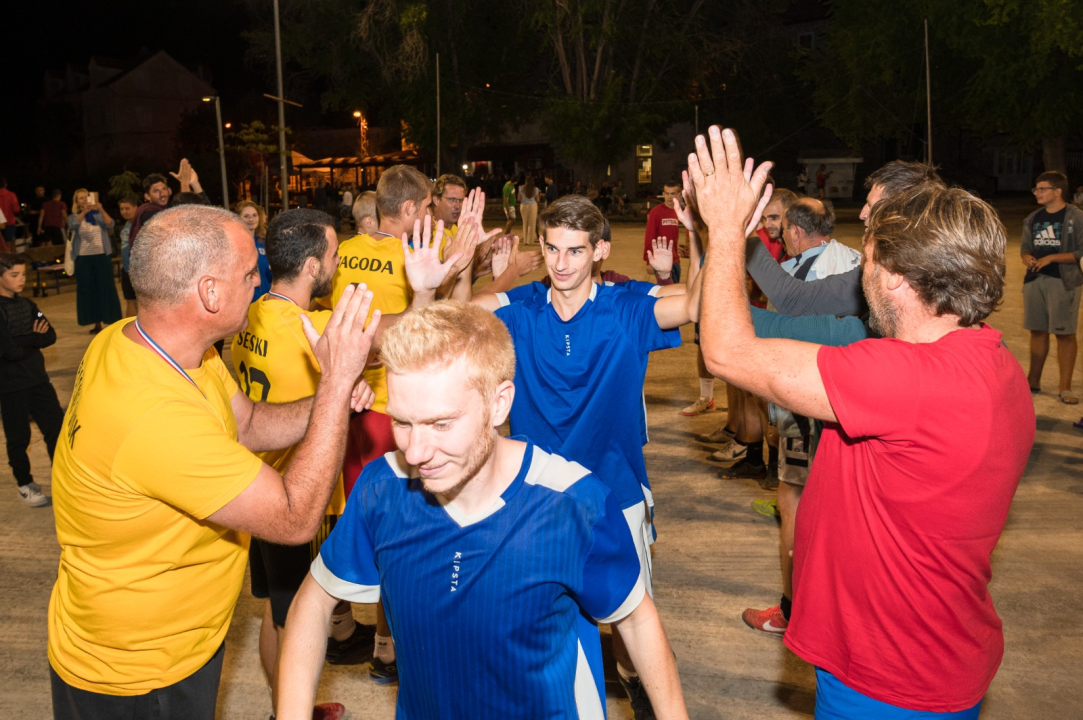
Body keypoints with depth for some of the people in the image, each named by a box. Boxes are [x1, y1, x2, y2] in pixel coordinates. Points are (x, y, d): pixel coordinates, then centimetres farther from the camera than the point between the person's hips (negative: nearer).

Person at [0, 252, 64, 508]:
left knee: (57, 428, 5)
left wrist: (24, 340, -17)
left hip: (37, 379, 5)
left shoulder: (27, 305, 5)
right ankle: (25, 484, 25)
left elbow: (50, 336, -3)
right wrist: (34, 338, -9)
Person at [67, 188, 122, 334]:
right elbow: (72, 225, -16)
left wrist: (101, 210, -26)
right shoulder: (74, 217, 7)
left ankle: (111, 321, 0)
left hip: (102, 255, -1)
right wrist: (84, 211, -28)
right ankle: (97, 323, 10)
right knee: (89, 290, 2)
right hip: (83, 258, 1)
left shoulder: (98, 214, 7)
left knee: (106, 288, -3)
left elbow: (110, 224, -11)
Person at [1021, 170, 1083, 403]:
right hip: (1034, 279, 5)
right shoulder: (1033, 218, 11)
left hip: (1064, 281, -5)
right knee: (1037, 331, 12)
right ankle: (1033, 381, 23)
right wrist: (1027, 258, -5)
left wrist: (1051, 258, -17)